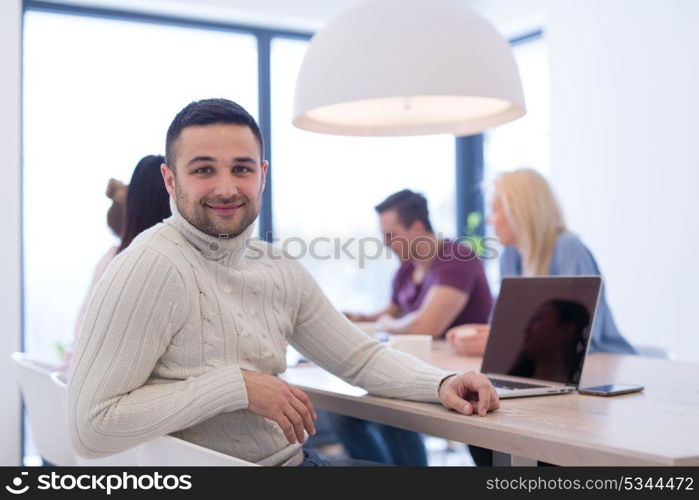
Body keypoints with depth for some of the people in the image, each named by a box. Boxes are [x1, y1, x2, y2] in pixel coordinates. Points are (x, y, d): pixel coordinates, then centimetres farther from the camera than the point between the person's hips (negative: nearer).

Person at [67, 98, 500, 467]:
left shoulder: (280, 270, 6)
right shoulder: (152, 268, -17)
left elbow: (360, 357, 13)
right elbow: (90, 427, -22)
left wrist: (441, 383, -5)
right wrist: (236, 386, -22)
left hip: (294, 460, 8)